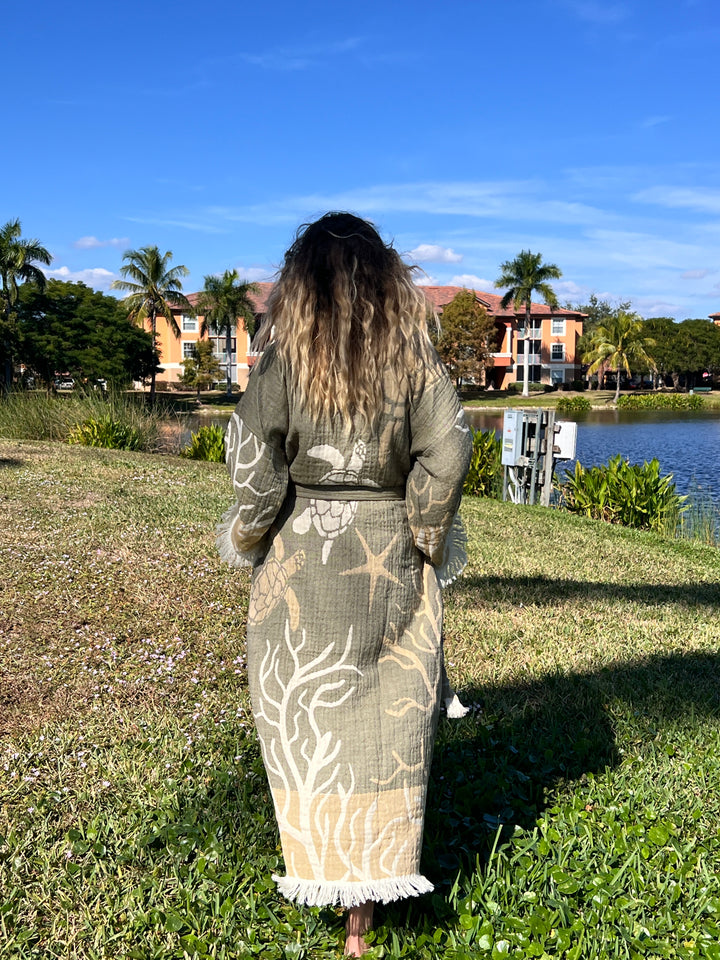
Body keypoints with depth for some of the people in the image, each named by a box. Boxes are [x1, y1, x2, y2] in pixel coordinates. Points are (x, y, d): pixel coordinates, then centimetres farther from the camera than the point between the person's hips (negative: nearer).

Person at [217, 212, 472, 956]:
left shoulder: (283, 362, -6)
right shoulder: (415, 359, -2)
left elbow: (250, 463, -12)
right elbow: (446, 452, -10)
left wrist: (250, 538, 5)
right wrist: (424, 541, 3)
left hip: (303, 565, -1)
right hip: (393, 568, 2)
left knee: (308, 720, 14)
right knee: (388, 720, 10)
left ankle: (325, 867, 26)